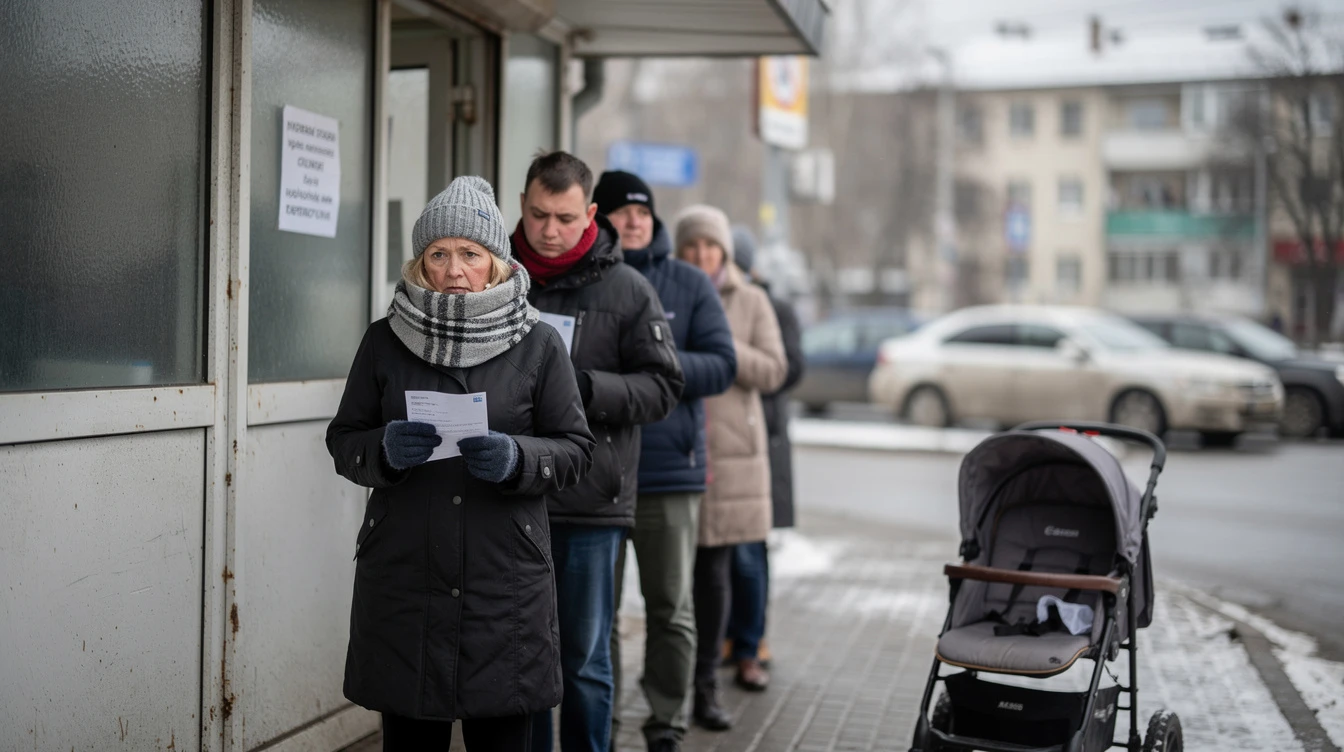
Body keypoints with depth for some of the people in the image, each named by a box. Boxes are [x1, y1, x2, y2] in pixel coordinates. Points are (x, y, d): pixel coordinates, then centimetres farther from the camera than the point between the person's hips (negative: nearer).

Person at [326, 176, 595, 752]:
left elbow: (575, 449, 3)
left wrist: (515, 459, -17)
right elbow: (343, 439, 9)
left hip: (504, 587, -1)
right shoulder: (384, 341, 5)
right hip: (401, 581, 1)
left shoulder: (538, 346, 2)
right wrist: (385, 450, -13)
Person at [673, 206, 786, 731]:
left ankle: (705, 687, 11)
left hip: (729, 452, 1)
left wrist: (719, 344, -14)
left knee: (714, 571, 1)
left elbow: (773, 372, -2)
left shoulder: (751, 301, 5)